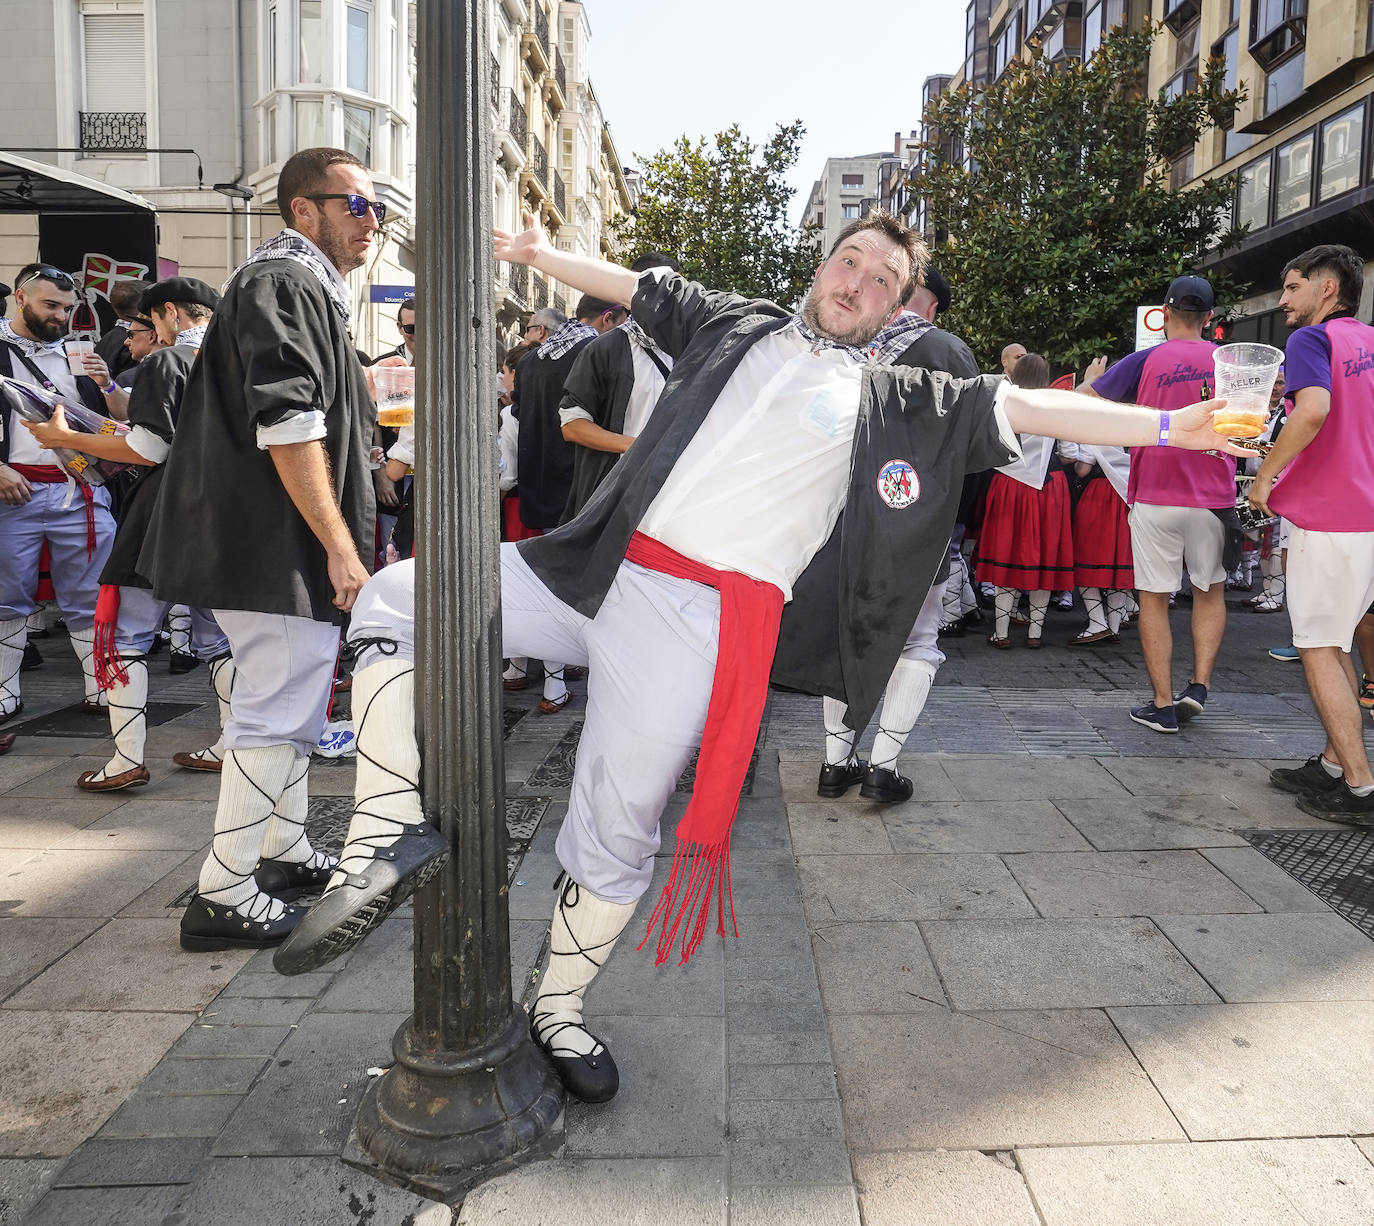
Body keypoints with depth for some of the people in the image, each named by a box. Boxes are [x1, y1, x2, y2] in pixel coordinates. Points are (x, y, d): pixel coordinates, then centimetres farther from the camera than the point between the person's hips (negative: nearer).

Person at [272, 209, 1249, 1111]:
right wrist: (541, 252, 33)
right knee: (397, 598, -6)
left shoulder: (898, 401, 10)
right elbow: (634, 287, 30)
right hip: (596, 570, 4)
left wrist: (1171, 426, -3)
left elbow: (1029, 408, 3)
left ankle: (559, 1010, 26)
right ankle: (392, 834, -8)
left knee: (617, 829, 1)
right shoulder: (737, 324, 18)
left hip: (699, 617, -4)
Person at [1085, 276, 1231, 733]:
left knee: (1155, 599, 6)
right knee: (1210, 593, 19)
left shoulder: (1145, 361, -6)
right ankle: (1198, 686, 10)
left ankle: (1163, 704, 7)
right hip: (1213, 497, 3)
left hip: (1155, 497, -2)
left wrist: (1093, 376, 18)